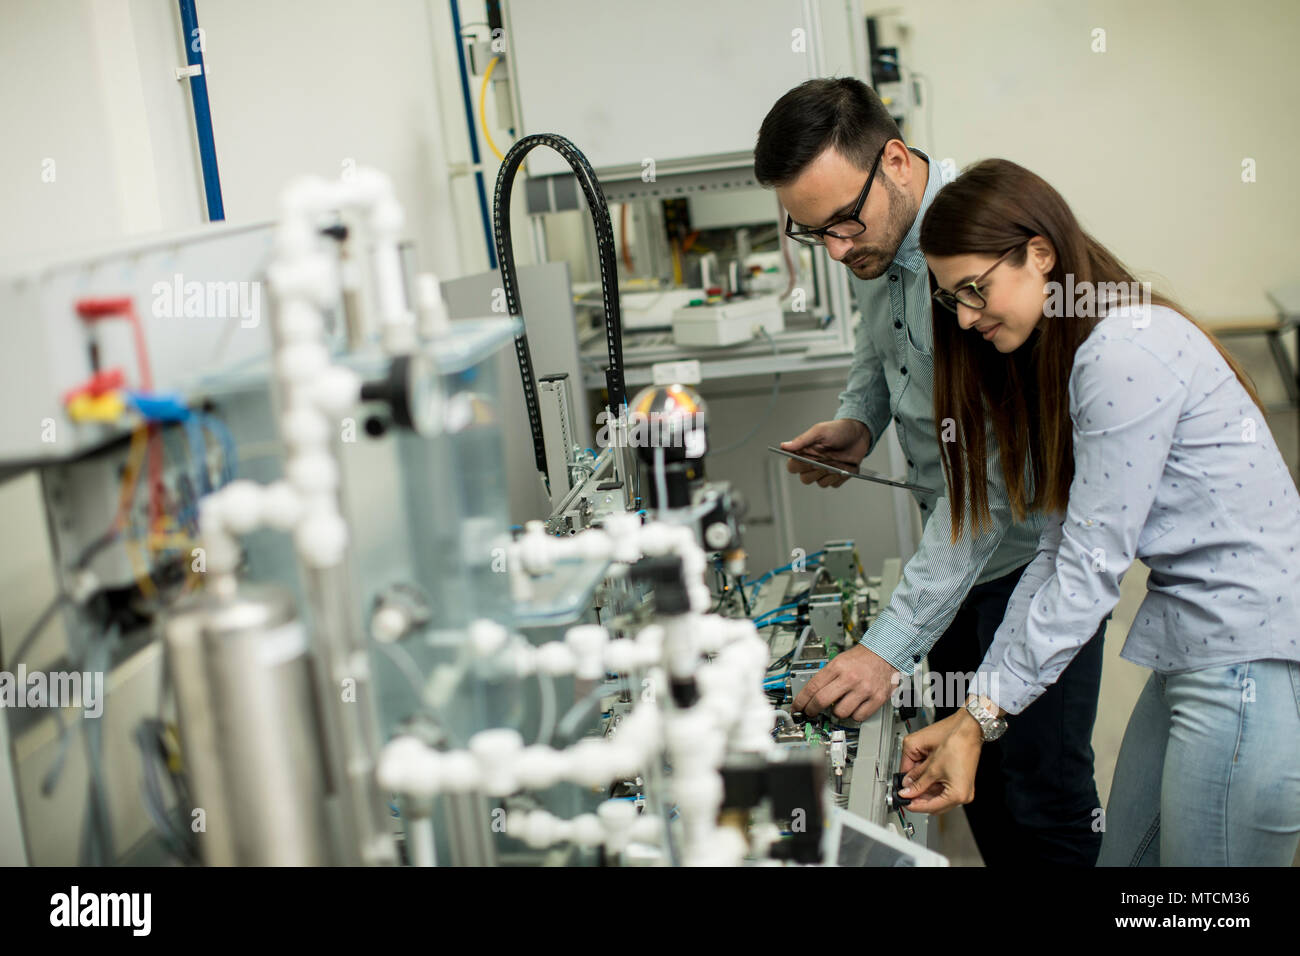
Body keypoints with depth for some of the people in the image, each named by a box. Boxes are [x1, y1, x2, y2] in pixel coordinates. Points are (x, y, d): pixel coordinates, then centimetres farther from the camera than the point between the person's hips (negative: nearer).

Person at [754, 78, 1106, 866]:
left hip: (1031, 545, -8)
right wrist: (858, 422, -2)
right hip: (955, 535, 8)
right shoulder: (877, 239, -2)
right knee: (969, 769, 18)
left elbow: (992, 477, -33)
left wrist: (890, 646, -36)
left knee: (1043, 797, 1)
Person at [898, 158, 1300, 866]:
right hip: (1192, 647, 10)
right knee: (1125, 856, 16)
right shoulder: (1058, 361, 14)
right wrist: (970, 713, 4)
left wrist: (982, 718, -13)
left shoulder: (1125, 353, -17)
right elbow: (1060, 551, 10)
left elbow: (1094, 562, -18)